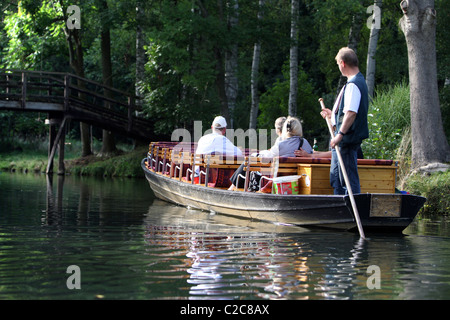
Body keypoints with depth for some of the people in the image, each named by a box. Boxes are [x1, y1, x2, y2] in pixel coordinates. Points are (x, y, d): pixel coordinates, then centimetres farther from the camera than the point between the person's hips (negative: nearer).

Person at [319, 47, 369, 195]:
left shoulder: (353, 85, -17)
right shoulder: (359, 81, 16)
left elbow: (351, 113, -26)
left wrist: (340, 134, -27)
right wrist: (333, 114, 29)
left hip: (347, 139, -11)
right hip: (345, 140, 11)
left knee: (349, 179, -8)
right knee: (336, 179, 17)